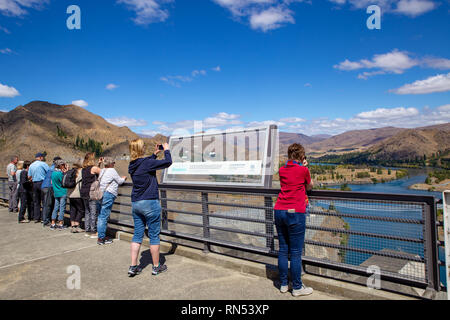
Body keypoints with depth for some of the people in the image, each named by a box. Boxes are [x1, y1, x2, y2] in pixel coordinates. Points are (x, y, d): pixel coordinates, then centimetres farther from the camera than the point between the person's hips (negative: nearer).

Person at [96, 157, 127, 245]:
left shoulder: (102, 171, 18)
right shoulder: (112, 170, -6)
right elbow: (119, 181, 1)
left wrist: (120, 178, 31)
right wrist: (124, 178, 21)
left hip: (101, 194, 9)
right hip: (108, 194, -8)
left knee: (101, 216, 10)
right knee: (104, 217, -6)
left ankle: (101, 236, 15)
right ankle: (101, 238, -3)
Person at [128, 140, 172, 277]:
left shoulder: (132, 165, 6)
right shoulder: (147, 163, -17)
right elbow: (167, 162, -12)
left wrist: (155, 154, 25)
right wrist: (166, 150, 4)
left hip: (135, 203, 7)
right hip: (150, 203, -7)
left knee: (137, 234, 13)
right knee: (154, 235, 5)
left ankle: (133, 266, 15)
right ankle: (156, 267, 17)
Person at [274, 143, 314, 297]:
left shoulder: (282, 170, 10)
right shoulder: (303, 170, -5)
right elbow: (309, 186, 12)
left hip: (279, 211, 6)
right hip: (295, 213, -6)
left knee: (283, 250, 13)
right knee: (296, 252, 4)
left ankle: (283, 284, 24)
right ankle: (297, 287, 16)